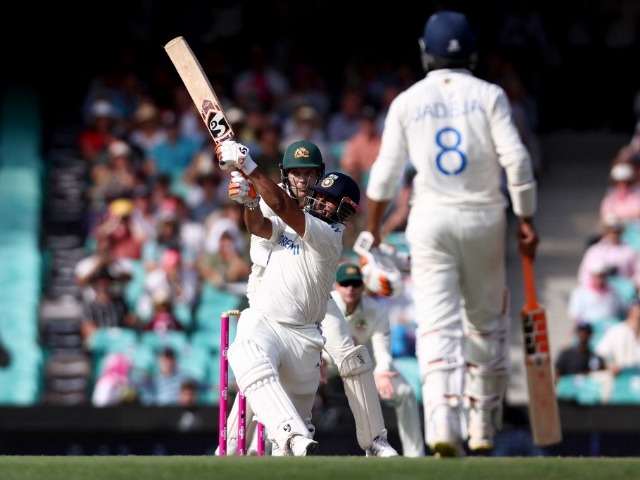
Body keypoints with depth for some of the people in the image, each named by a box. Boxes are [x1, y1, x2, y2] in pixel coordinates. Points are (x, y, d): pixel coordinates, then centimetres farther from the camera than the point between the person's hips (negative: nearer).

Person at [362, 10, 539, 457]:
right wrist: (526, 219, -3)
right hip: (484, 218, 0)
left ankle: (443, 423, -25)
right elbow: (516, 160, -8)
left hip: (431, 219, 0)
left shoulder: (407, 102, 3)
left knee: (438, 324, -6)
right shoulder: (489, 96, 1)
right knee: (487, 321, 15)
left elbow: (385, 173, 3)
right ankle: (483, 426, 18)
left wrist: (372, 232, 13)